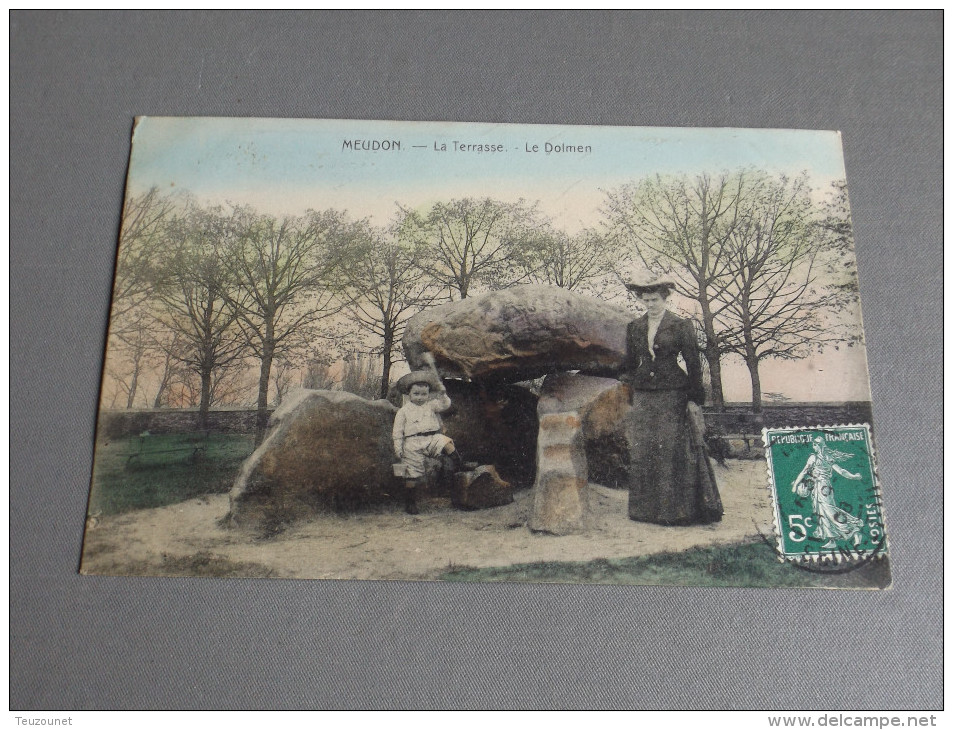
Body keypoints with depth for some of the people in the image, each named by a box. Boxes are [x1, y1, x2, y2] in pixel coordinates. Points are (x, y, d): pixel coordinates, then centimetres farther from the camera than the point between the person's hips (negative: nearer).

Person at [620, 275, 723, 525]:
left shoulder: (681, 326, 0)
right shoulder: (634, 328, 12)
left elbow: (693, 364, -1)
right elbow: (629, 364, 20)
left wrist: (695, 400, -4)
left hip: (672, 398, -4)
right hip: (643, 399, 4)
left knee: (674, 452, -4)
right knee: (642, 454, 3)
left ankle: (677, 509, 5)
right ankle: (647, 509, 12)